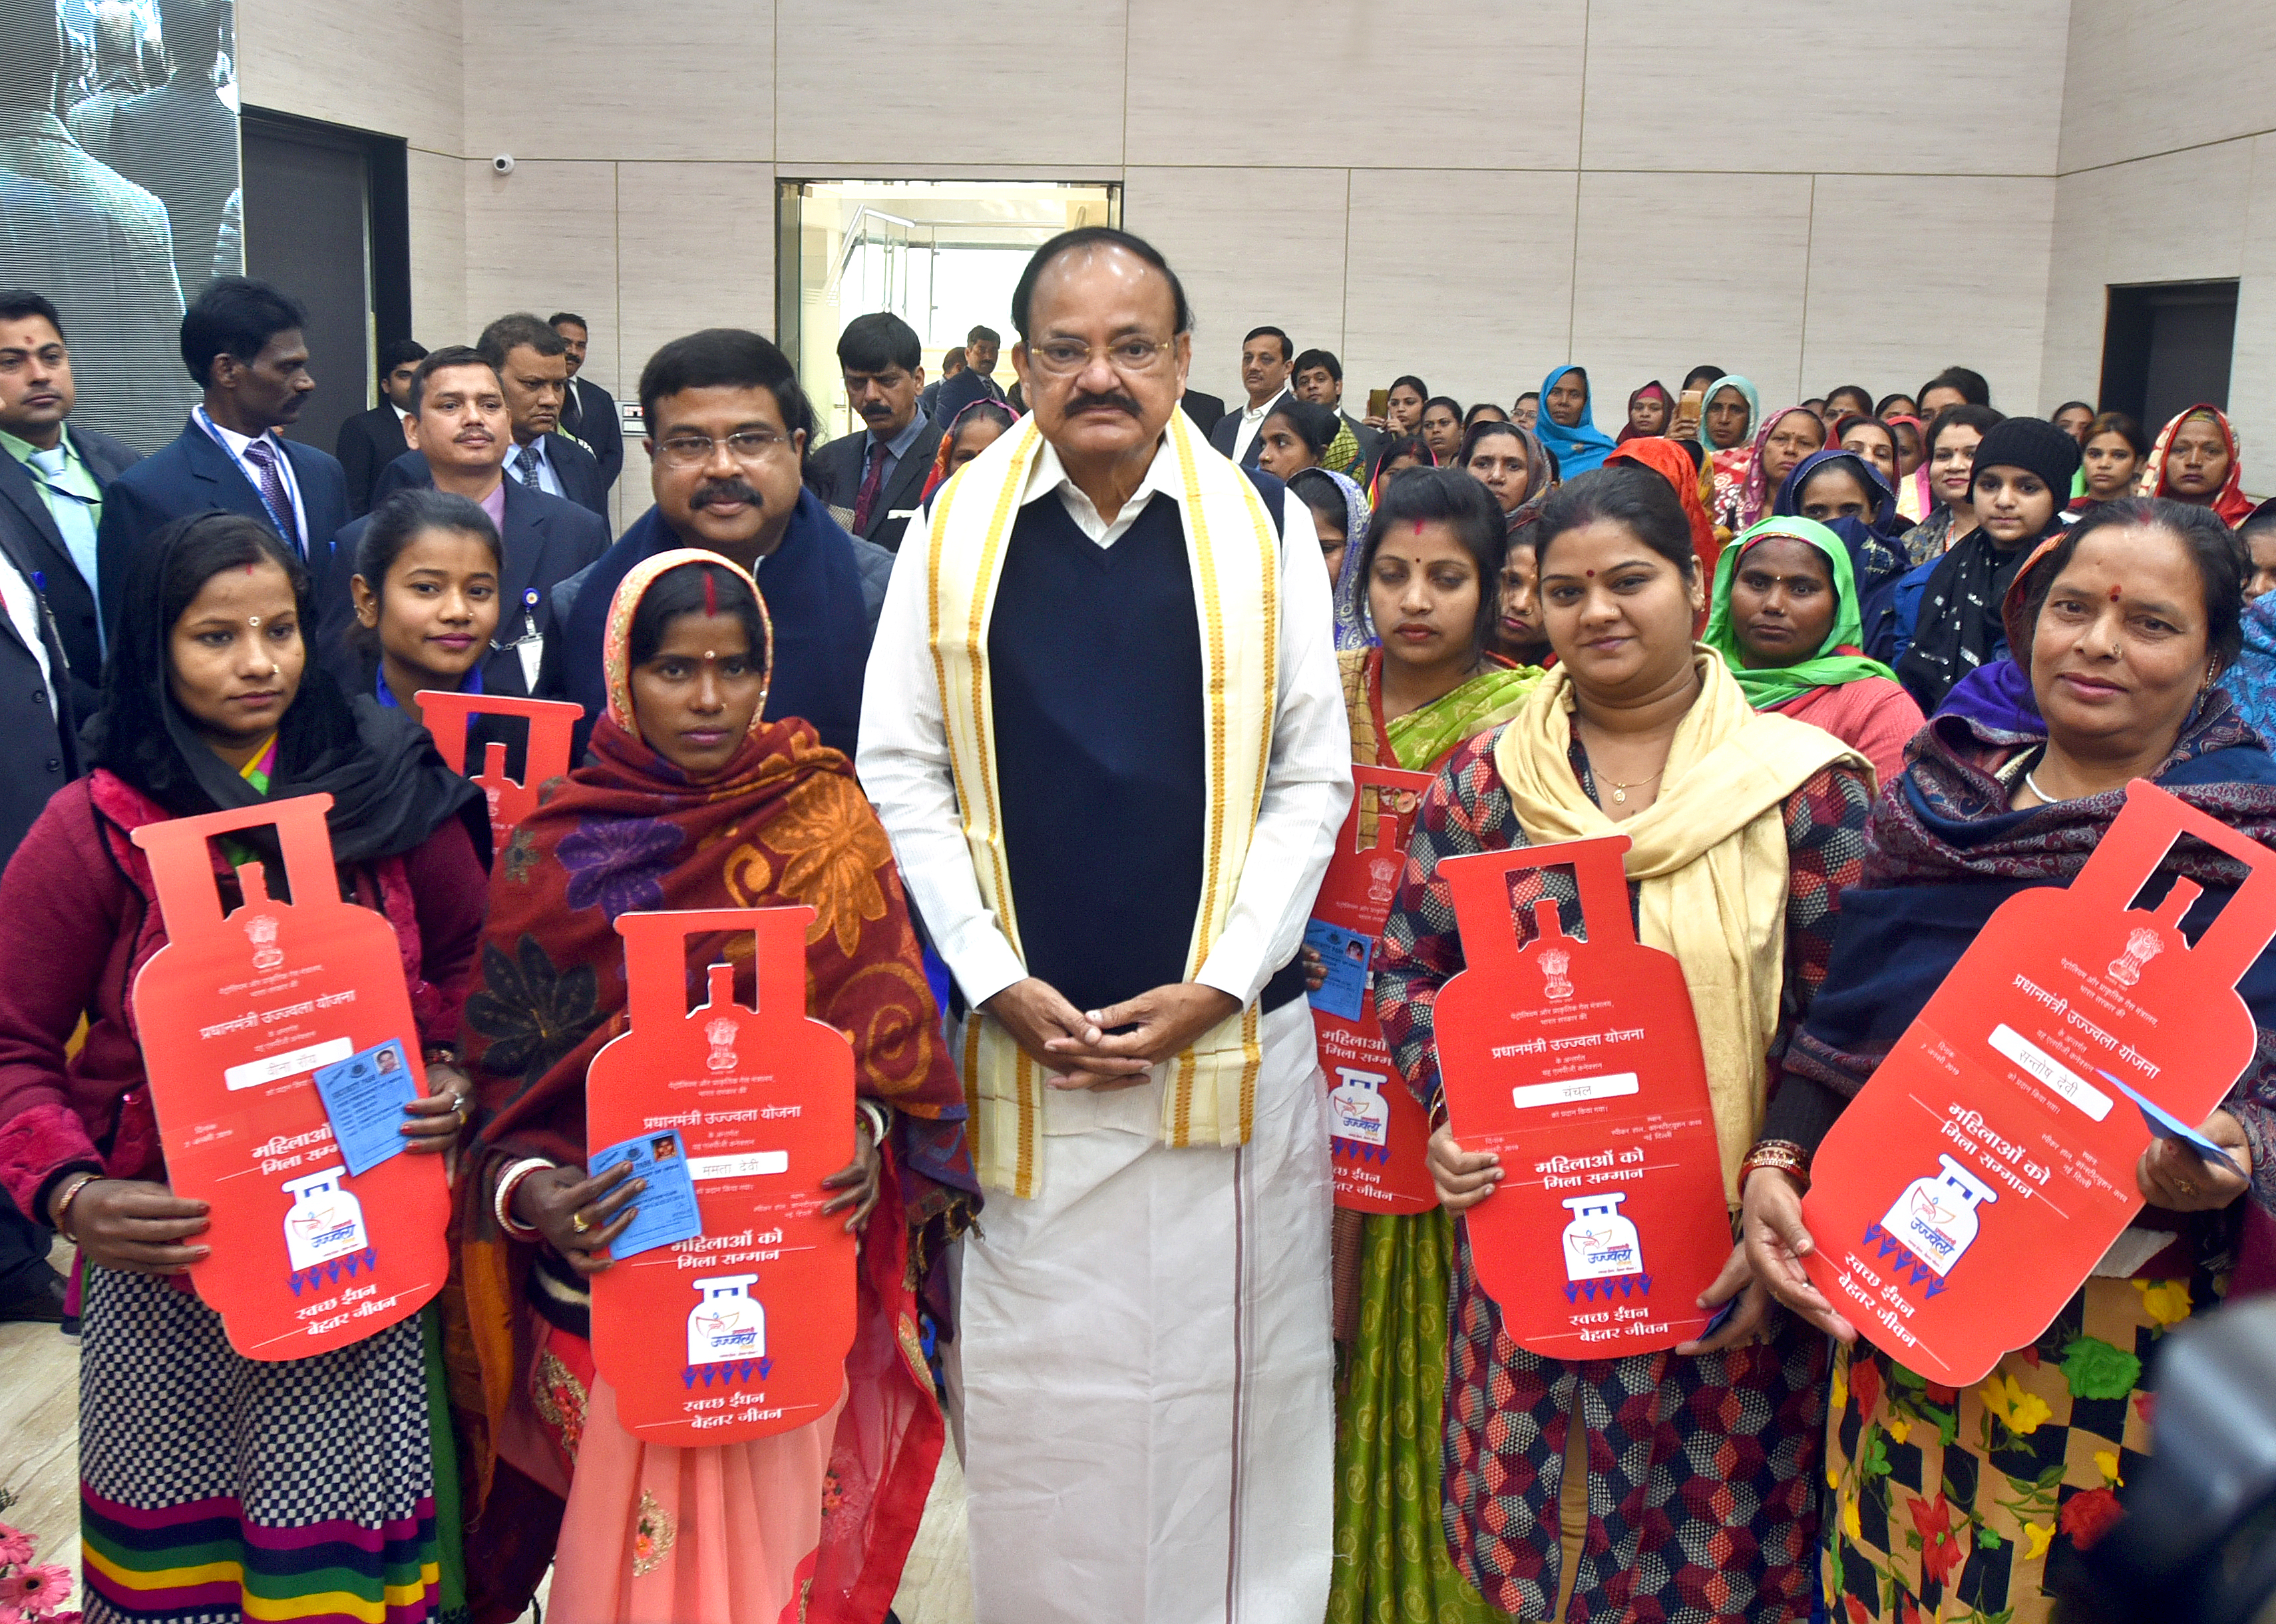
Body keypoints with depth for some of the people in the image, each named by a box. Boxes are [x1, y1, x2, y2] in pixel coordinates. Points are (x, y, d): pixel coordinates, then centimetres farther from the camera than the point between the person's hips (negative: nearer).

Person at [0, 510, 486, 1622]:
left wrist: (457, 1078, -6)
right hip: (170, 1244, -1)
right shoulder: (94, 831, -4)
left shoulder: (389, 792, 1)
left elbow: (472, 964, 12)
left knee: (346, 1534, 8)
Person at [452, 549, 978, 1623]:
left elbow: (886, 1015, 3)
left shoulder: (826, 818, 2)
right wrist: (527, 1188, -17)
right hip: (611, 1253, -1)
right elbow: (505, 1058, -1)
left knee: (771, 1523, 7)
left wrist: (866, 1127, -14)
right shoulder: (556, 847, -1)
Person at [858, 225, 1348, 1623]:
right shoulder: (956, 529, 3)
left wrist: (1218, 983, -8)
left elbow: (1313, 776, 1)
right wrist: (998, 981, -6)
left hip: (1228, 1036, 0)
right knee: (1036, 1388, 9)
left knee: (1225, 1382, 9)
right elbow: (902, 773, 2)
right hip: (1017, 1038, 1)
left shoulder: (1263, 526, 1)